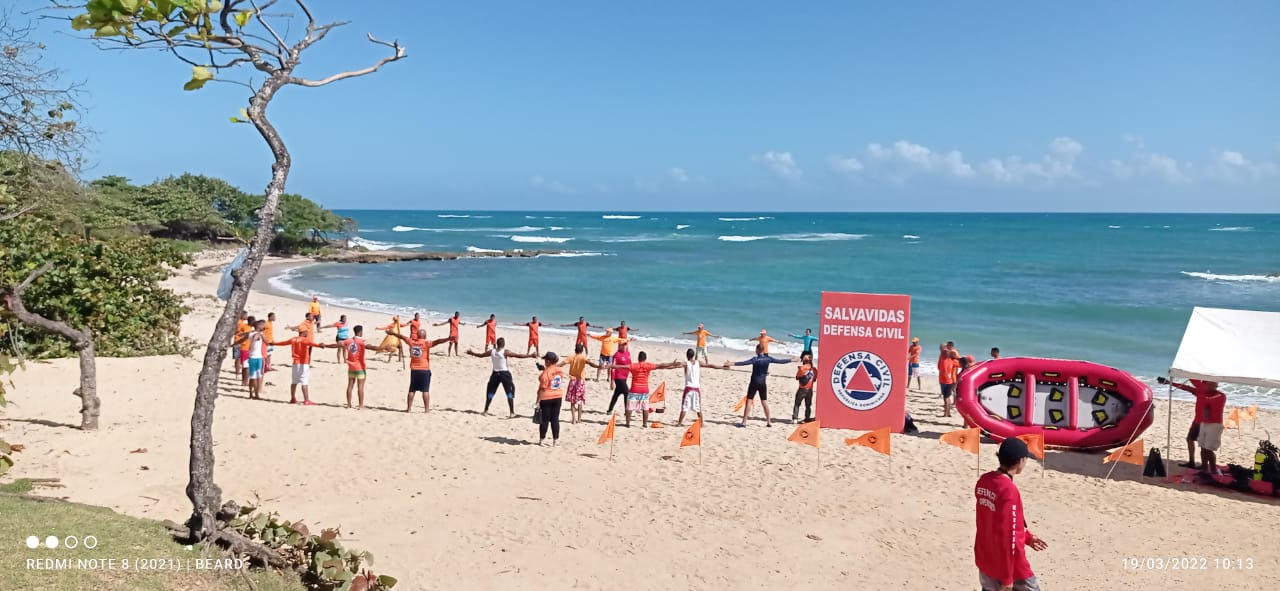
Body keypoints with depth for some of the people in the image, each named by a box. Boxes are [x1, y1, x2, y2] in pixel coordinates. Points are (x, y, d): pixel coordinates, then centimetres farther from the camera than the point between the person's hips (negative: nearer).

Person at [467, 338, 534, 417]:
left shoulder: (491, 351, -2)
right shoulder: (505, 352, -13)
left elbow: (480, 355, 11)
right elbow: (518, 356, -16)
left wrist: (471, 353, 28)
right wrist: (530, 355, -12)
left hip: (495, 374, 4)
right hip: (505, 374, -4)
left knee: (490, 392, 18)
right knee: (510, 393, 4)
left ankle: (486, 411, 21)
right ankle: (512, 412, -1)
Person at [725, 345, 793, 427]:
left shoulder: (755, 359, -13)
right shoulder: (768, 359, -2)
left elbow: (744, 363, -25)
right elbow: (780, 361, 5)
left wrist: (732, 364, -30)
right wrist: (792, 360, 17)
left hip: (754, 382, -4)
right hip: (763, 382, 4)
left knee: (749, 401, -2)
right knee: (764, 401, 13)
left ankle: (744, 422, -5)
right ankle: (769, 421, 16)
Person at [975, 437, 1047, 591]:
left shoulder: (983, 481, 1)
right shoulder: (1008, 490, -24)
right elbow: (1007, 536, -24)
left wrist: (1027, 537, 22)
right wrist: (1007, 578, -19)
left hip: (985, 561, 8)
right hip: (1010, 567, -7)